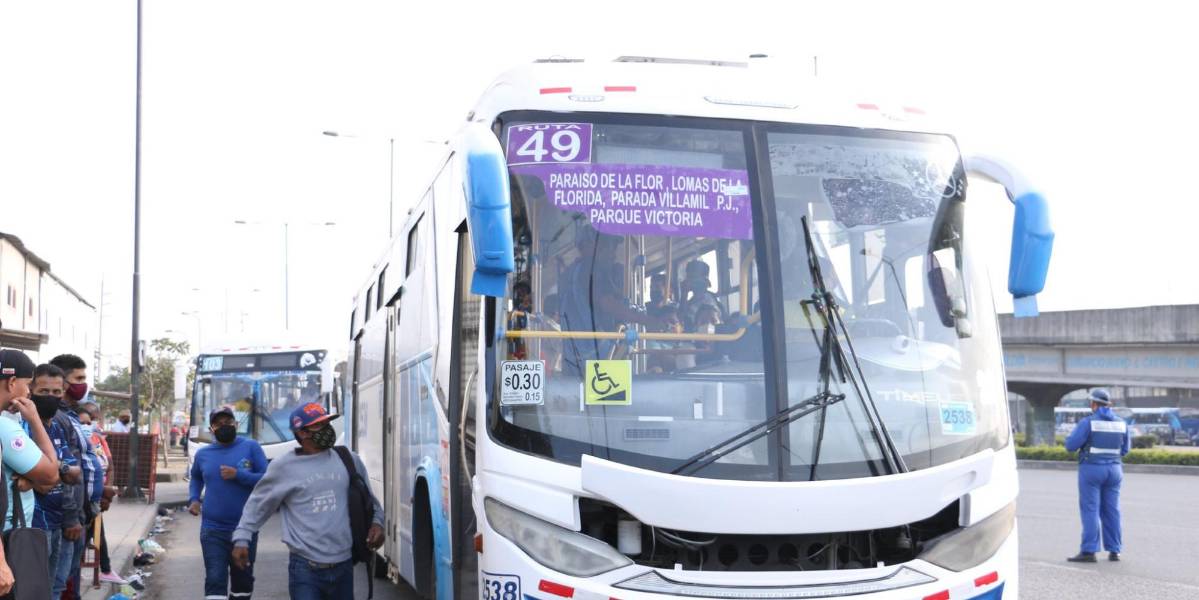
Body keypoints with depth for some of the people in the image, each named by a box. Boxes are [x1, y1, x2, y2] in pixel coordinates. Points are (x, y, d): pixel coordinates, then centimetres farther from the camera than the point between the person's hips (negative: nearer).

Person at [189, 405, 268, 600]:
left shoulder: (250, 447, -4)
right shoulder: (203, 454, 5)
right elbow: (196, 477, 27)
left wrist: (238, 475, -18)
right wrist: (194, 499, 10)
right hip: (213, 530, 1)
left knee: (243, 581, 15)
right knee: (215, 581, -7)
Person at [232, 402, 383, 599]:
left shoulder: (349, 460, 6)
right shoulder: (283, 466, -3)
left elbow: (368, 499, 19)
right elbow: (257, 504, 8)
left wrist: (377, 522, 2)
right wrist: (241, 538, 1)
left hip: (344, 566, 4)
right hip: (305, 569, -4)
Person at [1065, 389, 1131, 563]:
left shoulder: (1088, 423, -12)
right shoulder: (1121, 423, 5)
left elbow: (1071, 445, -13)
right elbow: (1125, 448, 15)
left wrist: (1076, 434, 8)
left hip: (1091, 469, -5)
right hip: (1113, 470, 5)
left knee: (1090, 511, -4)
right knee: (1111, 511, 10)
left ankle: (1089, 552, -8)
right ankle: (1114, 551, 11)